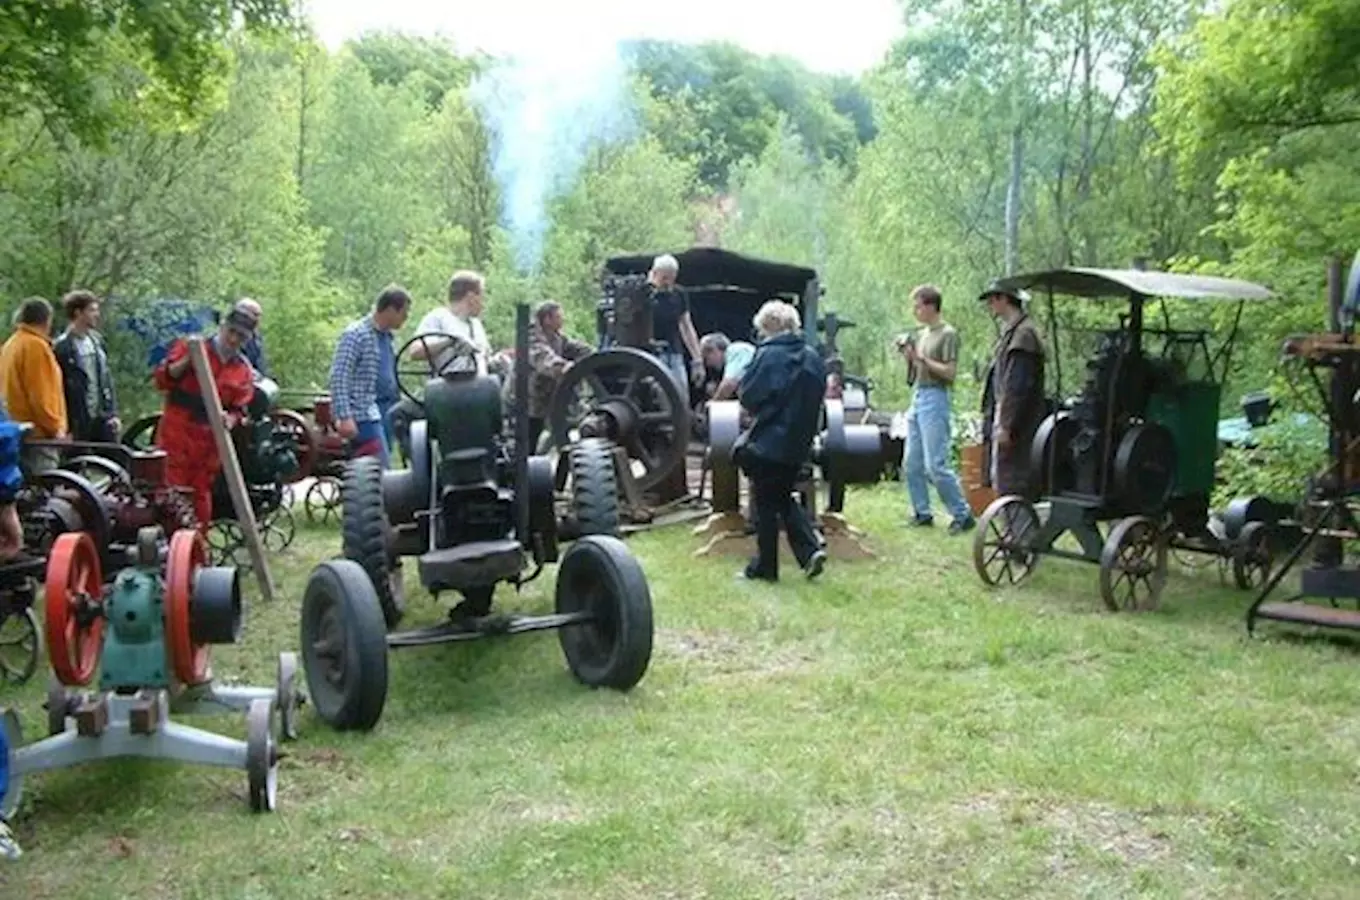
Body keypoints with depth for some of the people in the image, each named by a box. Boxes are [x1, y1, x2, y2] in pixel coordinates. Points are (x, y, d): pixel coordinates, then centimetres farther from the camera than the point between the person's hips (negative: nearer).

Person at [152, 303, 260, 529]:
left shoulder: (244, 370, 10)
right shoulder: (190, 347, 2)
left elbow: (240, 407, 8)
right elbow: (162, 379, -3)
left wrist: (231, 419, -15)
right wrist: (186, 360, -18)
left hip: (209, 441, 3)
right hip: (177, 434, -3)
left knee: (202, 495, 11)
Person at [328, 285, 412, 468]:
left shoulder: (386, 336, 17)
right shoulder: (355, 334, -9)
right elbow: (339, 378, -15)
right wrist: (345, 417, -22)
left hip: (385, 412, 9)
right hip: (365, 414, -9)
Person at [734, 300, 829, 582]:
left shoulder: (767, 355, -15)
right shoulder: (813, 358, 5)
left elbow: (747, 395, -11)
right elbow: (818, 398, 12)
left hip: (769, 442, -6)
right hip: (799, 443, 6)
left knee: (765, 504, 5)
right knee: (784, 498, 20)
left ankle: (765, 565, 13)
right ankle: (810, 550, 6)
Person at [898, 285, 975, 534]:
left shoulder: (948, 334, -9)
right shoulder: (921, 334, 15)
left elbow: (950, 373, -15)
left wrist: (921, 358, -17)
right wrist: (908, 356, 3)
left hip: (934, 398, -9)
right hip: (917, 396, 9)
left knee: (936, 465, -10)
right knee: (911, 464, 9)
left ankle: (963, 515, -2)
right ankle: (922, 513, 18)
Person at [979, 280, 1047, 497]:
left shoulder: (1024, 334, -14)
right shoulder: (1009, 331, 17)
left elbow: (1020, 386, -20)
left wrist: (1007, 426, -21)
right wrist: (991, 422, 19)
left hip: (1016, 425, -10)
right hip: (1003, 418, 10)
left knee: (1012, 485, -8)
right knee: (1000, 479, 13)